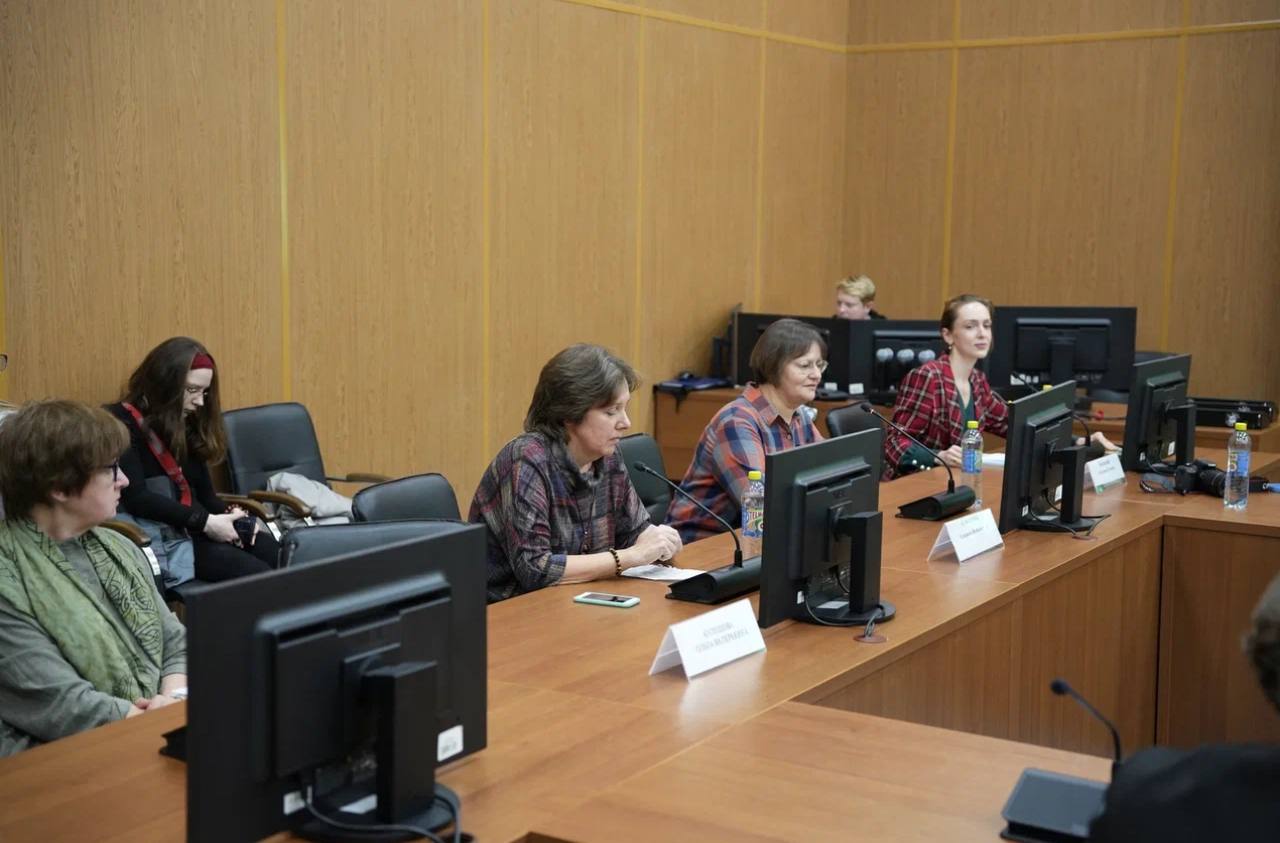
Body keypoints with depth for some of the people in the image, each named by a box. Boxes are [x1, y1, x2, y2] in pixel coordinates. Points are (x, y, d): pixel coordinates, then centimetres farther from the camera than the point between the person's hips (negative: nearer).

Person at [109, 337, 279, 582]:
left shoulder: (188, 425, 19)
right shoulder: (122, 424, -5)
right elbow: (135, 498, -17)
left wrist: (230, 514, -6)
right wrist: (205, 522, -18)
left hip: (196, 530, 7)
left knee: (275, 552, -22)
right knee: (257, 575, -28)